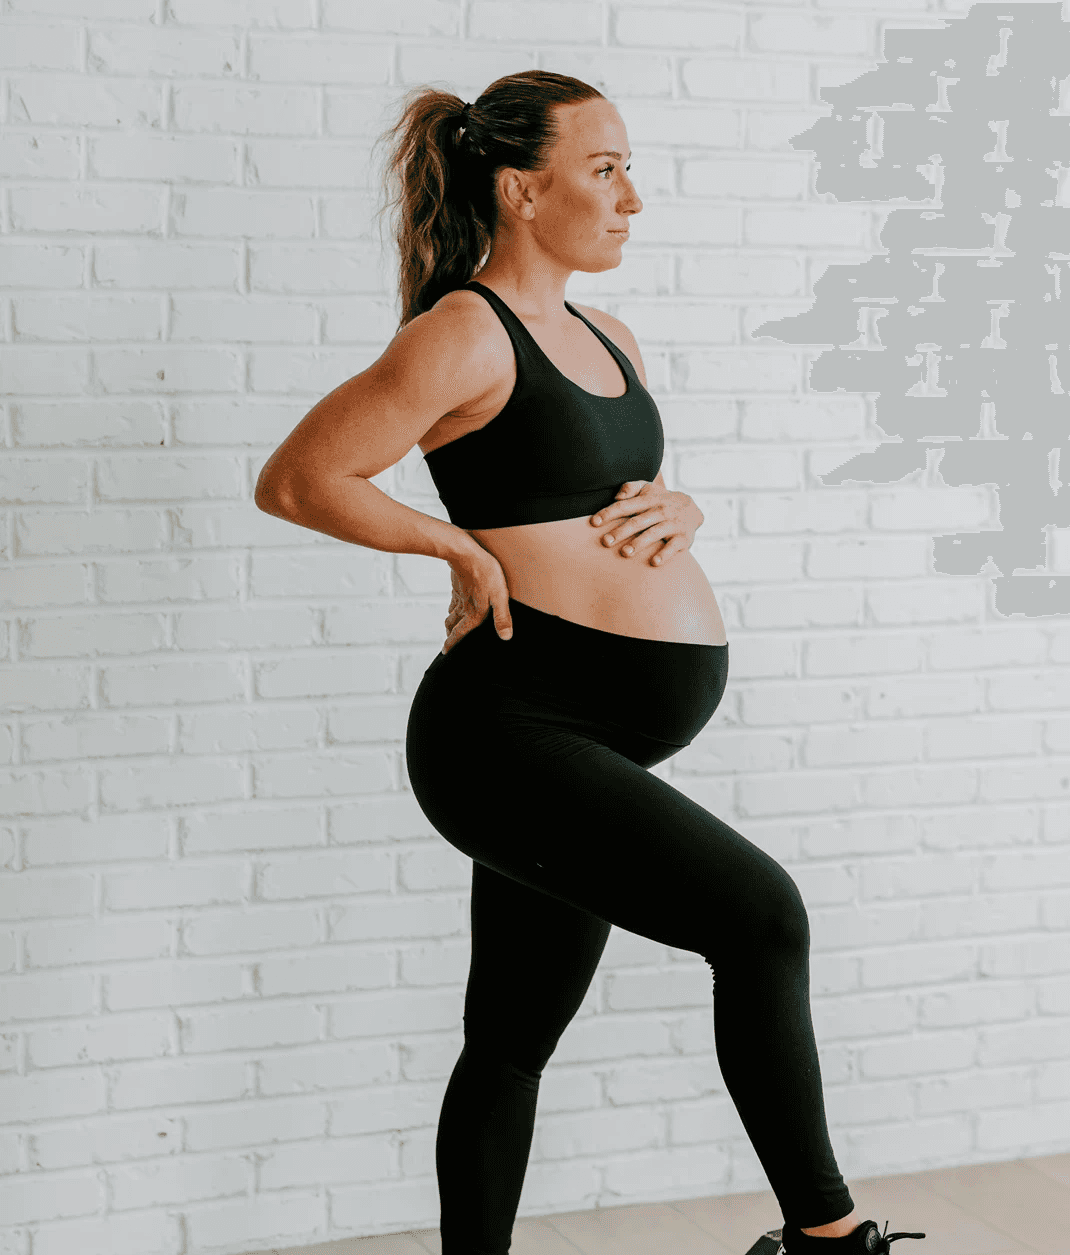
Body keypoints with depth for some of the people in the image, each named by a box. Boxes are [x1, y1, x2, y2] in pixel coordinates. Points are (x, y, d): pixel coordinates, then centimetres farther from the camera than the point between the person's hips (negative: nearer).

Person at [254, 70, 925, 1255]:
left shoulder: (607, 340, 16)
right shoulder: (465, 336, -10)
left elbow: (635, 490, 29)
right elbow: (296, 480, -11)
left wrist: (675, 510, 6)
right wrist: (463, 547, -10)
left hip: (590, 749, 9)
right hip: (511, 728, -9)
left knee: (512, 1043, 14)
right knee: (760, 914, -17)